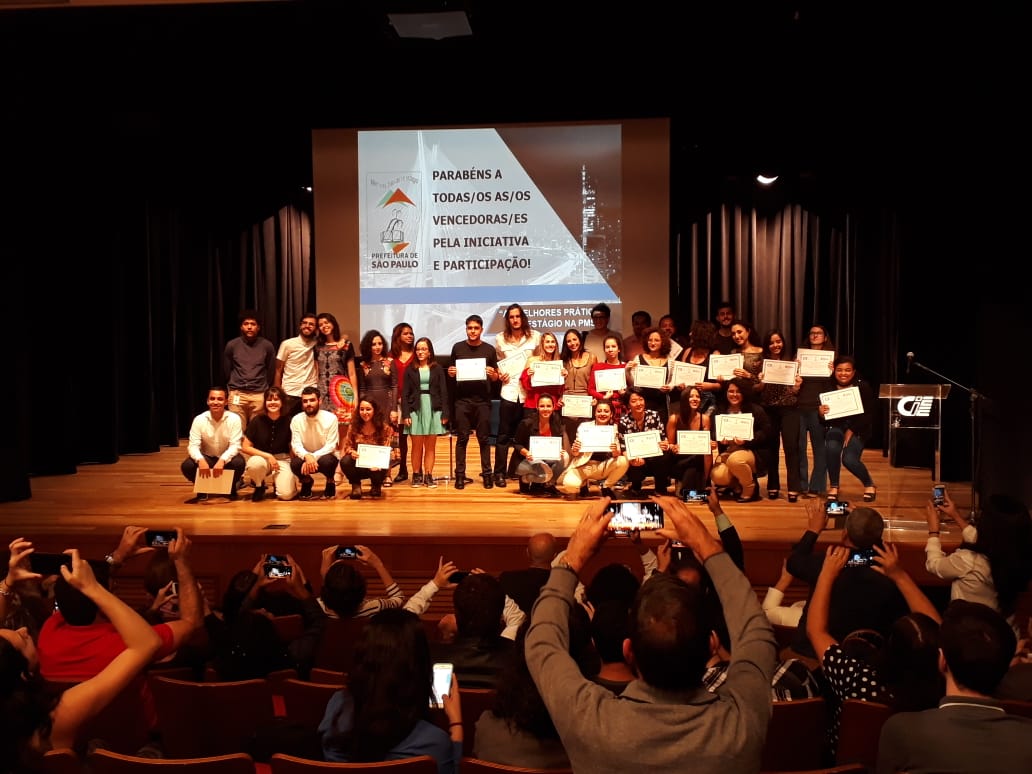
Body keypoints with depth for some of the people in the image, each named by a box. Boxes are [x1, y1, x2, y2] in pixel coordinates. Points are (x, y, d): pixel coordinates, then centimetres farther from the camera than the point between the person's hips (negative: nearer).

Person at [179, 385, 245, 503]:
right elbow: (193, 445, -17)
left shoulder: (234, 418, -15)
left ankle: (231, 489, -1)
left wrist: (222, 460, -39)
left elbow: (235, 445, -20)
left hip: (226, 459, -1)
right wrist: (200, 460, -39)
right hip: (207, 459, 1)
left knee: (239, 463, -34)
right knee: (187, 466, -28)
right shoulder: (199, 419, -12)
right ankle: (202, 490, 3)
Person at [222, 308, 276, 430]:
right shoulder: (232, 345, 3)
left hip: (259, 395, 0)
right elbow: (226, 371, 13)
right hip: (237, 394, 0)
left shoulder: (267, 346, 3)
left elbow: (271, 372, 12)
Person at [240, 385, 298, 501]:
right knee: (255, 464, -39)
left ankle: (277, 482, 16)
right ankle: (259, 486, -4)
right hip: (261, 457, 0)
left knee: (286, 494, -23)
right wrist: (268, 456, -14)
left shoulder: (288, 422, -6)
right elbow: (245, 447, -6)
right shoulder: (257, 421, -8)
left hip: (282, 460, 0)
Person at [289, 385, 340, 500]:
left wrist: (314, 457, -32)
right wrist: (307, 456, -36)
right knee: (295, 463, -32)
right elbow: (296, 445, -14)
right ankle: (306, 482, 5)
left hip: (325, 456, -2)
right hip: (305, 457, 2)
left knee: (327, 461, -37)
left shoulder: (330, 418, -13)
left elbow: (331, 445, -17)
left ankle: (330, 483, 1)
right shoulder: (296, 420, -7)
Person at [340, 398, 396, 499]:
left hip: (376, 465, -1)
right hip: (358, 465, 1)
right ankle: (356, 485, 1)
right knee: (345, 461, -31)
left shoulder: (385, 428, -9)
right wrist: (352, 452, -23)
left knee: (379, 470, -36)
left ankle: (376, 485, 6)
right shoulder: (353, 426, -3)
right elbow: (347, 445, 2)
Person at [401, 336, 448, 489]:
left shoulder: (437, 368, 4)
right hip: (416, 409, 0)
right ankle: (416, 475, 8)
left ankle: (428, 476, 7)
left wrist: (444, 413, -2)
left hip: (433, 409, 0)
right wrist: (405, 414, -5)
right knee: (417, 445, 0)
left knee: (430, 446, 2)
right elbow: (405, 393, 3)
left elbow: (443, 392, 4)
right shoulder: (410, 369, 5)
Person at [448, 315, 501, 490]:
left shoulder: (489, 349, 4)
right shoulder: (457, 347, 5)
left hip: (483, 400, 0)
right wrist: (451, 372, -8)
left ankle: (487, 473, 10)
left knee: (483, 438, 4)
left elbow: (496, 378, 9)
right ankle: (460, 474, 7)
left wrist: (492, 374, -13)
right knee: (462, 438, 2)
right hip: (462, 400, 0)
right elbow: (451, 372, 14)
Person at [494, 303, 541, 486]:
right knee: (504, 434, 0)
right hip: (508, 391, -1)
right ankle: (499, 473, 5)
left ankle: (515, 470, 19)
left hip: (528, 392, 1)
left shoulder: (535, 337, 3)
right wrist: (499, 375, -3)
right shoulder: (500, 339, 5)